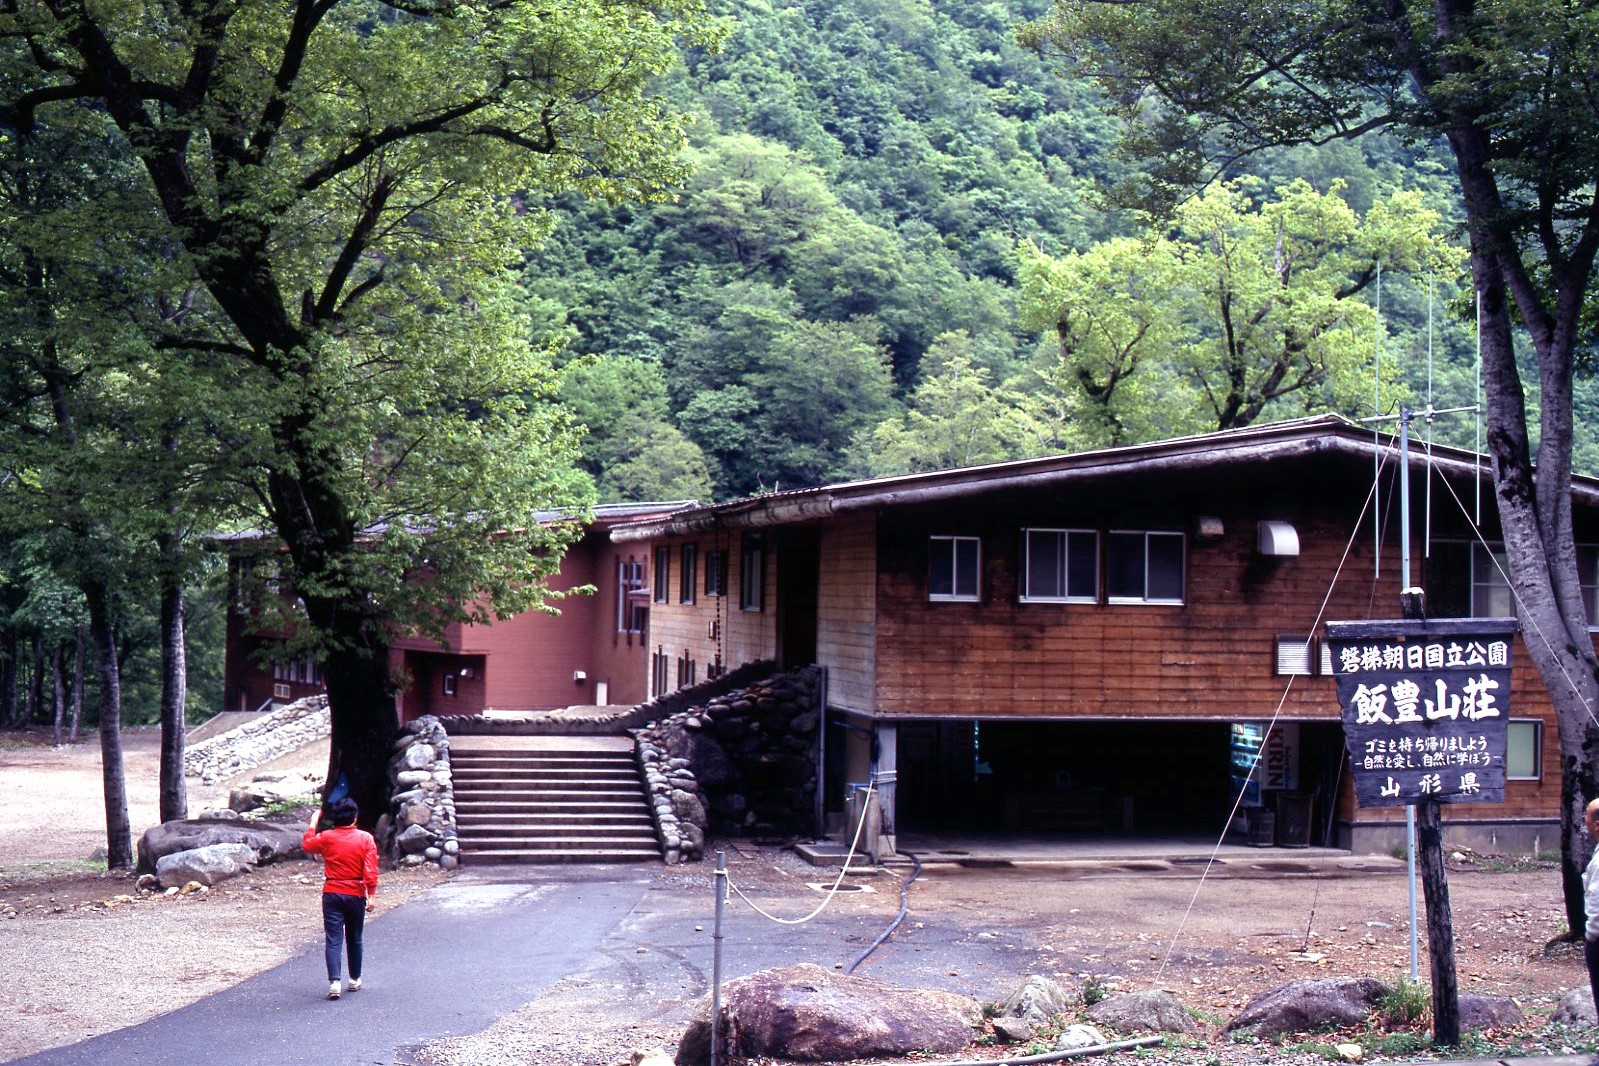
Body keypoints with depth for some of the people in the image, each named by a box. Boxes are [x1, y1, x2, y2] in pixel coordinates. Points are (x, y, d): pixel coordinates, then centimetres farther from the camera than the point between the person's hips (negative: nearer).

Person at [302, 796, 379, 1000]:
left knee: (334, 940, -4)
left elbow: (307, 845, 17)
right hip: (356, 895, 1)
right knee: (354, 939, 16)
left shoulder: (326, 838, -4)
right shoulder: (365, 839, -6)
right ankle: (355, 980, 27)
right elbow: (371, 870, -11)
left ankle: (334, 982, -18)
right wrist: (371, 895, -6)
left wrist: (313, 823, 29)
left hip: (332, 894, -1)